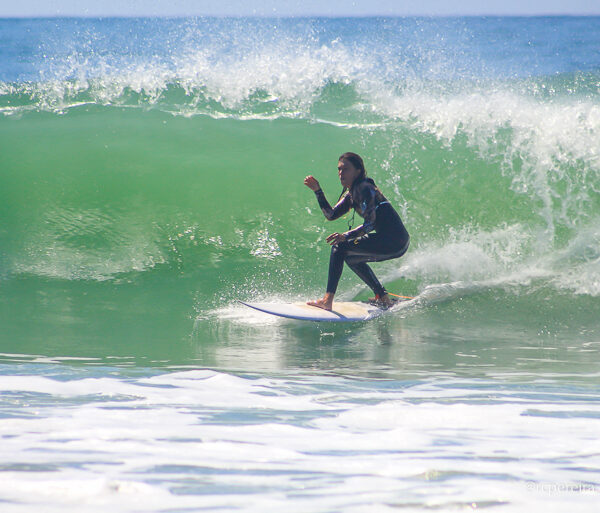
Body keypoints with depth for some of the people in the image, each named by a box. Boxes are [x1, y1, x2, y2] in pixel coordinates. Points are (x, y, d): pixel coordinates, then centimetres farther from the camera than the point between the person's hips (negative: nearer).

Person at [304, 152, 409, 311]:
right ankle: (383, 298, 27)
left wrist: (347, 236, -30)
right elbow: (331, 215, 16)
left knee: (340, 247, -13)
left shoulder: (364, 188, -12)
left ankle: (328, 300, -20)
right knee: (350, 257, 28)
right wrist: (317, 191, 10)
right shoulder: (351, 194, 17)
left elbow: (370, 223, -21)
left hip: (393, 241, -10)